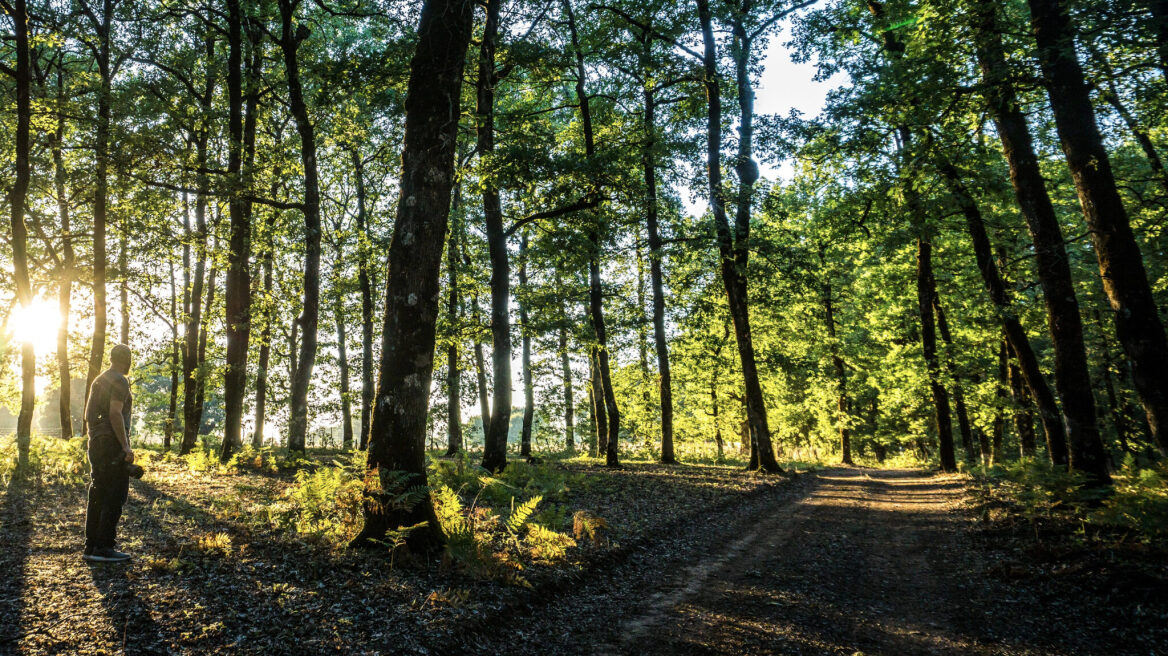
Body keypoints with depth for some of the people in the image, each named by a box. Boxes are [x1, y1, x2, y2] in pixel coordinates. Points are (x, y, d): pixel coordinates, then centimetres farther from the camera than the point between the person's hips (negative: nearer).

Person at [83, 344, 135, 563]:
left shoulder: (98, 381, 18)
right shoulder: (120, 381, -10)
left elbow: (88, 415, 21)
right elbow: (115, 413, -20)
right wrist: (126, 446, -20)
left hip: (96, 443, 9)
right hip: (113, 444, -9)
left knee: (97, 496, 11)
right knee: (114, 497, -7)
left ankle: (91, 547, 15)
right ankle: (105, 548, -7)